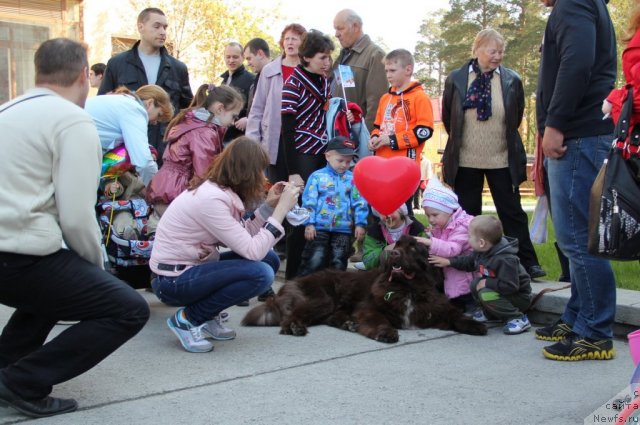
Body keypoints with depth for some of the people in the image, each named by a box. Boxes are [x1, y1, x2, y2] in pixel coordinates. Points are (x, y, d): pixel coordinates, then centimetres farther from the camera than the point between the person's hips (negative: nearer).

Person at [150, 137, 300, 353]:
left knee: (270, 259, 3)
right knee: (261, 273, -24)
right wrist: (281, 209, -20)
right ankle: (187, 319, -7)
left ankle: (208, 316, 9)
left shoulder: (220, 190, 3)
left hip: (192, 267, 9)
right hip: (173, 280, -9)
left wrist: (268, 205, 1)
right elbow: (253, 251, -26)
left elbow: (243, 240, 3)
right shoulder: (211, 199, -25)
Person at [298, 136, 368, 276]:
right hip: (320, 227, -2)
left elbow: (360, 203, 3)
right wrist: (309, 223, -7)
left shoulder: (353, 179, 3)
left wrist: (360, 223, -4)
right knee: (315, 259, -5)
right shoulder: (317, 176, 0)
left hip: (343, 229, 2)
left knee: (339, 261, 8)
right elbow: (309, 201, -2)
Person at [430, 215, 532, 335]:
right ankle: (490, 312, 19)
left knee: (486, 294, -29)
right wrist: (449, 262, 11)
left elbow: (510, 286, -36)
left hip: (519, 297, -9)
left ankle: (518, 318, -18)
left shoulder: (505, 260, -32)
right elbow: (468, 262, 16)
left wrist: (486, 283, -28)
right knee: (475, 283, 6)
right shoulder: (482, 252, -4)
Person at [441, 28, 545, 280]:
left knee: (512, 212, 5)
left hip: (502, 161, 0)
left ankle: (527, 262, 11)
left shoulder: (512, 80, -2)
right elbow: (447, 117, 10)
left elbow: (517, 117, 11)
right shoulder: (456, 79, -2)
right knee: (467, 214, 9)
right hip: (465, 161, 1)